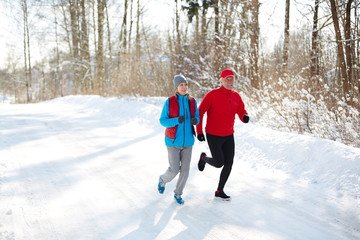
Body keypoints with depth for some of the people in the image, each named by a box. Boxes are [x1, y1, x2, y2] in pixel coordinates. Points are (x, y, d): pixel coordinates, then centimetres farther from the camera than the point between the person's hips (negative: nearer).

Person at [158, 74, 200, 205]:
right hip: (173, 141, -3)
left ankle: (178, 194, 25)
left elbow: (196, 117, 8)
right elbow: (163, 120, -9)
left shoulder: (192, 102, -1)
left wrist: (195, 120, -17)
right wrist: (176, 120, -27)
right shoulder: (169, 102, -10)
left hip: (187, 141, 3)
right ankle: (163, 180, 31)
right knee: (174, 170, -4)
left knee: (185, 169, 3)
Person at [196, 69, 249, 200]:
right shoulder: (212, 94, -15)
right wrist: (199, 132, -14)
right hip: (213, 136, -5)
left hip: (228, 136, 5)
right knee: (219, 163, -6)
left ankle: (219, 191, 18)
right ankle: (204, 158, 29)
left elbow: (241, 112, 5)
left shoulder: (236, 96, 2)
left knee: (229, 164, 2)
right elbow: (199, 112, -12)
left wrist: (245, 117, -21)